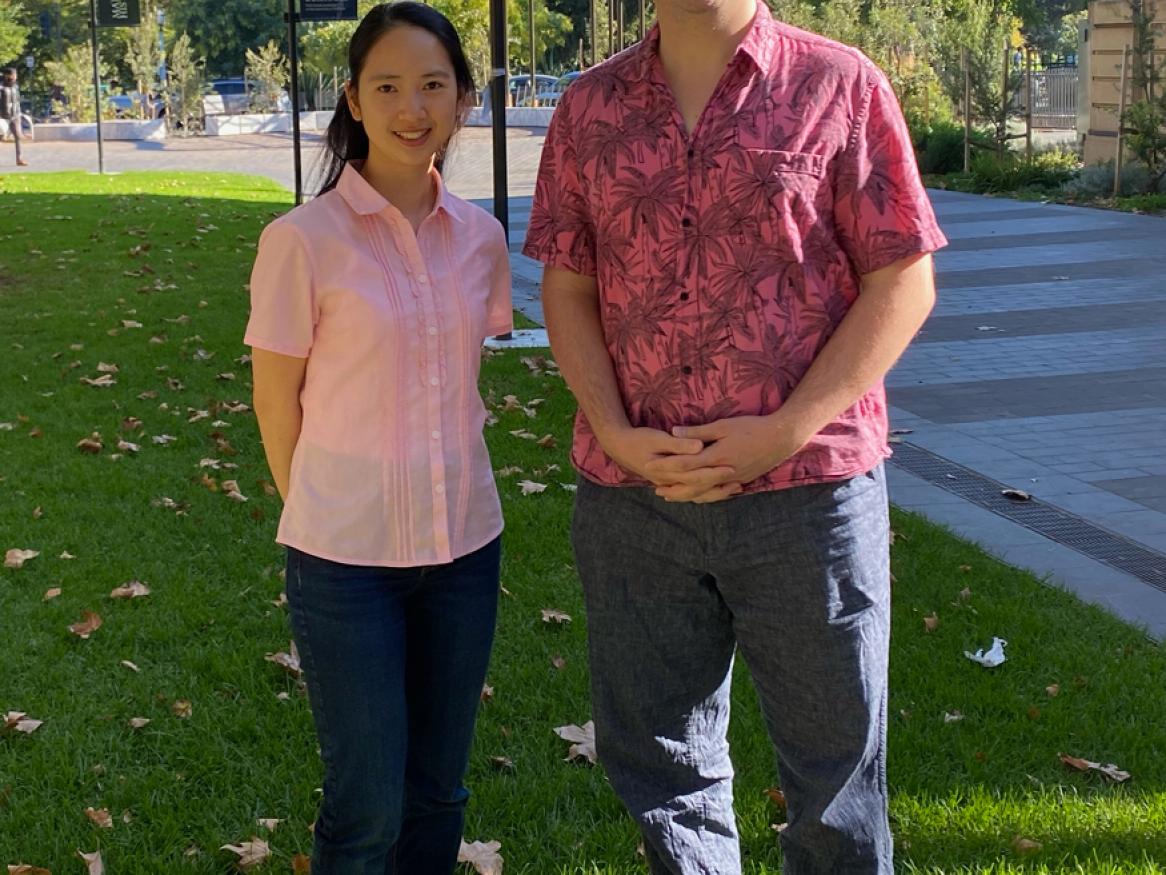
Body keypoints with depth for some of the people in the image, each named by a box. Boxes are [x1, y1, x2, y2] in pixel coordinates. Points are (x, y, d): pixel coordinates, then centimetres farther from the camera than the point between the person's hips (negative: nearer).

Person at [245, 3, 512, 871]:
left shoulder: (480, 237, 2)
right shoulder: (303, 240, -12)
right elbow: (276, 402, -3)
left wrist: (436, 487, 12)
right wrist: (323, 513, 7)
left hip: (464, 541, 4)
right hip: (346, 555, -4)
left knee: (439, 791, 14)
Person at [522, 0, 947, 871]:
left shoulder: (842, 88, -3)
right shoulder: (590, 108, 7)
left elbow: (903, 284, -5)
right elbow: (566, 289, 8)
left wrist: (785, 432, -14)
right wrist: (617, 434, -7)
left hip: (810, 485, -3)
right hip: (629, 494, 3)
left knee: (836, 758, 9)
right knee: (659, 759, 15)